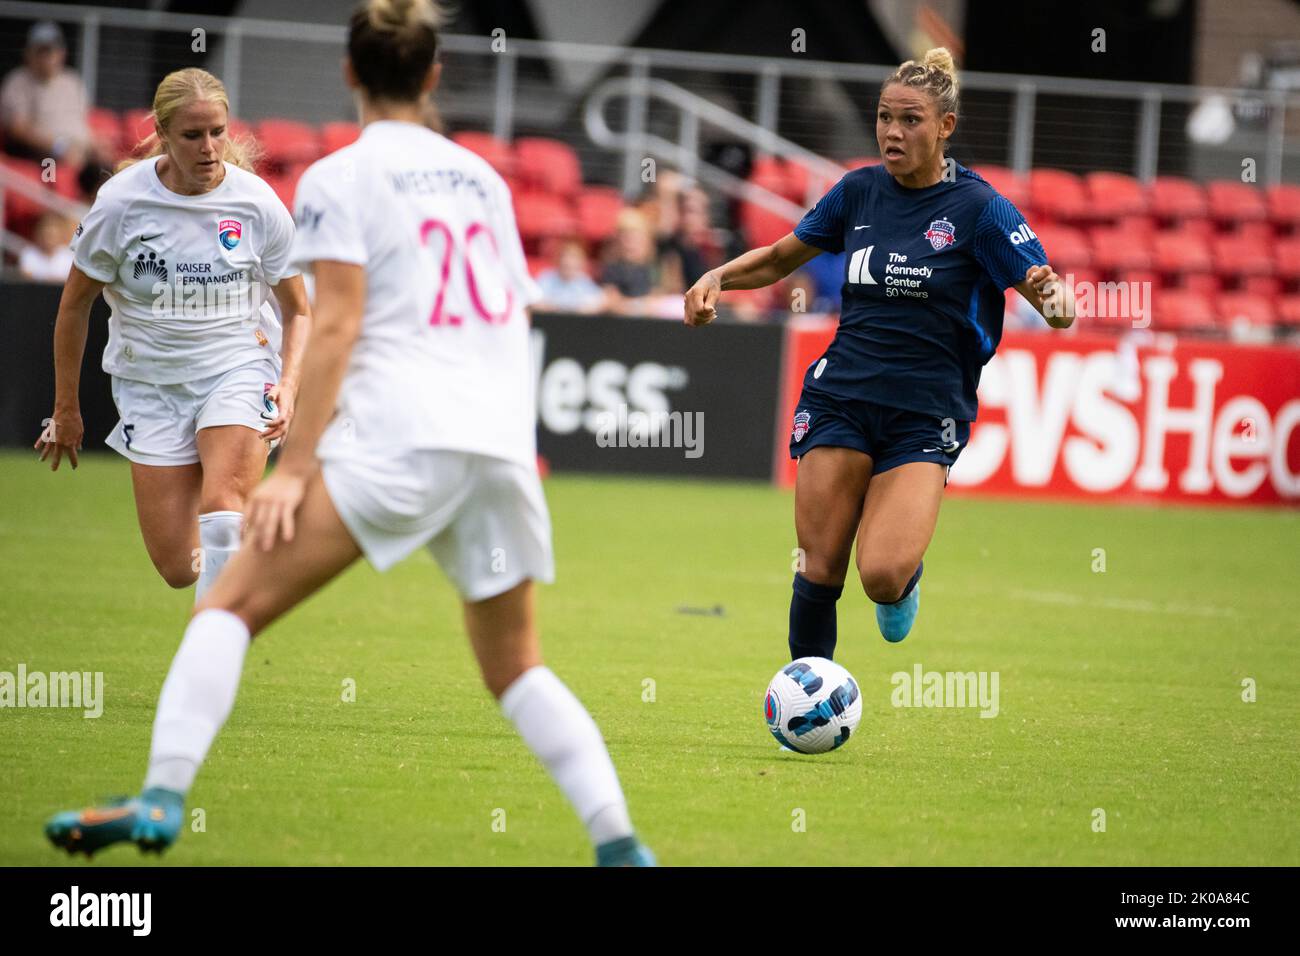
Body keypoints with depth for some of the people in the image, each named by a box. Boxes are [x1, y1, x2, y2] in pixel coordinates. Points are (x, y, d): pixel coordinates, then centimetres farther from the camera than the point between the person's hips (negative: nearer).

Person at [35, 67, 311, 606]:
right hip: (151, 381, 1)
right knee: (177, 568, -4)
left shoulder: (258, 205, -9)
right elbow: (75, 302, 3)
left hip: (239, 367, -1)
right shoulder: (121, 202, -11)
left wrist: (289, 386, -14)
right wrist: (66, 408, 9)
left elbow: (297, 312, 4)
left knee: (222, 506, -28)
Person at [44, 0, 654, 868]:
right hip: (502, 444, 6)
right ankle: (619, 845, 3)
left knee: (232, 604, -4)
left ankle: (163, 800, -20)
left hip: (396, 438, -5)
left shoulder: (340, 178, 3)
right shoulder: (481, 177, 20)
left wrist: (295, 467, -9)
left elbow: (336, 325, -6)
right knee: (516, 670, 16)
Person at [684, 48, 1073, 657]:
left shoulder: (979, 208, -6)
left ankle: (906, 574, 18)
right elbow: (779, 258, 19)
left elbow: (1056, 306, -10)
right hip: (841, 396, 3)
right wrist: (718, 277, -1)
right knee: (821, 568, -4)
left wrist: (1054, 298, -34)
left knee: (882, 576, -19)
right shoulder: (859, 191, 6)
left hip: (925, 417, -3)